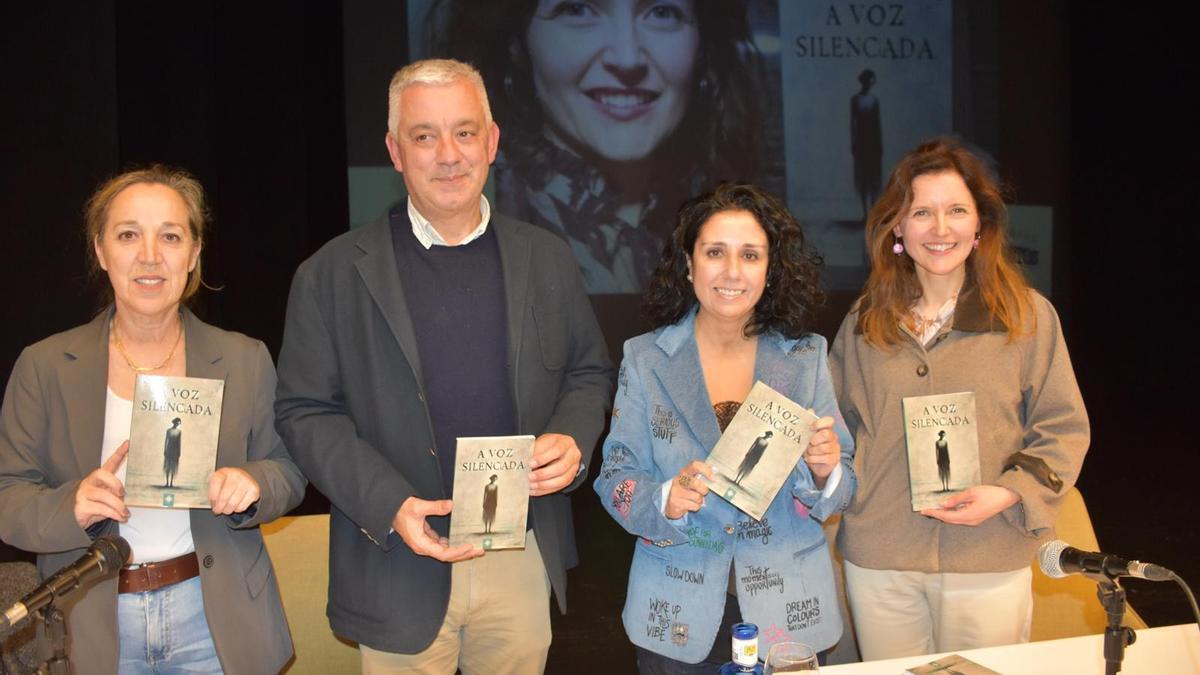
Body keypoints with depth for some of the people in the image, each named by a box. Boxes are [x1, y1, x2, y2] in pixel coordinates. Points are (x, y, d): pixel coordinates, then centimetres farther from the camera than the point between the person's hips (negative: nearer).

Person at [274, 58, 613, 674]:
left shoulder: (547, 260, 6)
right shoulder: (332, 275, -2)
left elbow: (589, 373, 13)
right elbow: (304, 411, -3)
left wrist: (572, 440, -9)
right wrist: (390, 505, -16)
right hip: (400, 566, -2)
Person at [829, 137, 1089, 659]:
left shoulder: (1028, 314, -2)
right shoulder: (864, 321, 6)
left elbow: (1064, 429, 0)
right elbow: (838, 423, 14)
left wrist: (1009, 493, -15)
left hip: (988, 562, -2)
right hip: (878, 559, 2)